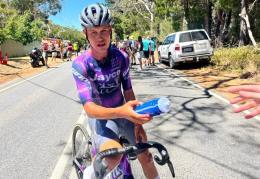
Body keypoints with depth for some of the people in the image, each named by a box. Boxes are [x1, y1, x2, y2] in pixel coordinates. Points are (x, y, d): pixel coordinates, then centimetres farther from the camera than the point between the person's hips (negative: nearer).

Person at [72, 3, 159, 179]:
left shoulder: (121, 57, -12)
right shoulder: (80, 64, -23)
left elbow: (128, 91, -4)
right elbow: (89, 108, -30)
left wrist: (137, 121, -13)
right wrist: (121, 112, -48)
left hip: (123, 112, 4)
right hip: (99, 116, -3)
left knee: (146, 156, 0)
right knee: (113, 156, -31)